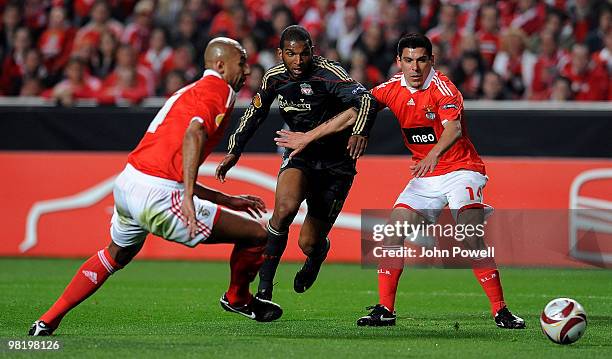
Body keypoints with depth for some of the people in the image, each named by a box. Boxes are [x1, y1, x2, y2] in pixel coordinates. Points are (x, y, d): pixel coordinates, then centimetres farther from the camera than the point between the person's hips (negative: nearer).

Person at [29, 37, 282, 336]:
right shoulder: (219, 91, -2)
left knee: (115, 255, 38)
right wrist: (188, 196, -31)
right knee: (256, 235, -1)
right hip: (157, 197, -10)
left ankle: (47, 322, 38)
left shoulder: (190, 92, 26)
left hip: (126, 182, 10)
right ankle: (237, 299, 26)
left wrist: (229, 200, 29)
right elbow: (194, 133, -24)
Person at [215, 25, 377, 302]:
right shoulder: (274, 78, -4)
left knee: (309, 243, 1)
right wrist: (234, 151, 10)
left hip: (336, 162, -3)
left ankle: (318, 254, 44)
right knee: (285, 208, -30)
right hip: (300, 155, 3)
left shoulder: (328, 73, -21)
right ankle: (264, 289, -23)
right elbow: (254, 114, 14)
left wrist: (359, 131, -55)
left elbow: (365, 100, -36)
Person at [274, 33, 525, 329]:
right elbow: (352, 116, 9)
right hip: (425, 175, 6)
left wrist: (434, 153, -53)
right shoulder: (392, 89, 1)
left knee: (471, 238, -22)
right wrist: (307, 137, 11)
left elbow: (454, 128, -34)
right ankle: (385, 310, 1)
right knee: (393, 232, -6)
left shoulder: (441, 86, -17)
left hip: (461, 169, -6)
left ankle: (500, 311, -18)